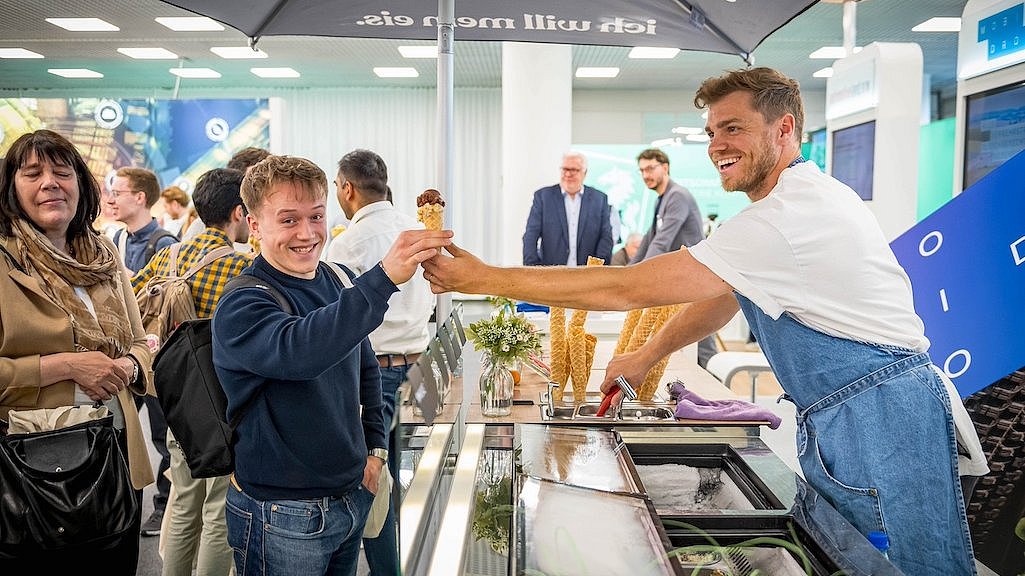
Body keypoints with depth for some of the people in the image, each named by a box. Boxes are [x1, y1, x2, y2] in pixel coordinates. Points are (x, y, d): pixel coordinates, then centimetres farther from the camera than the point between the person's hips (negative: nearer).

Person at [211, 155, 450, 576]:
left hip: (353, 495, 6)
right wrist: (384, 277, -49)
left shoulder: (337, 282, 3)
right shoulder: (241, 307, -19)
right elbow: (300, 350, -41)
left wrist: (376, 446, 8)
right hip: (283, 515, -6)